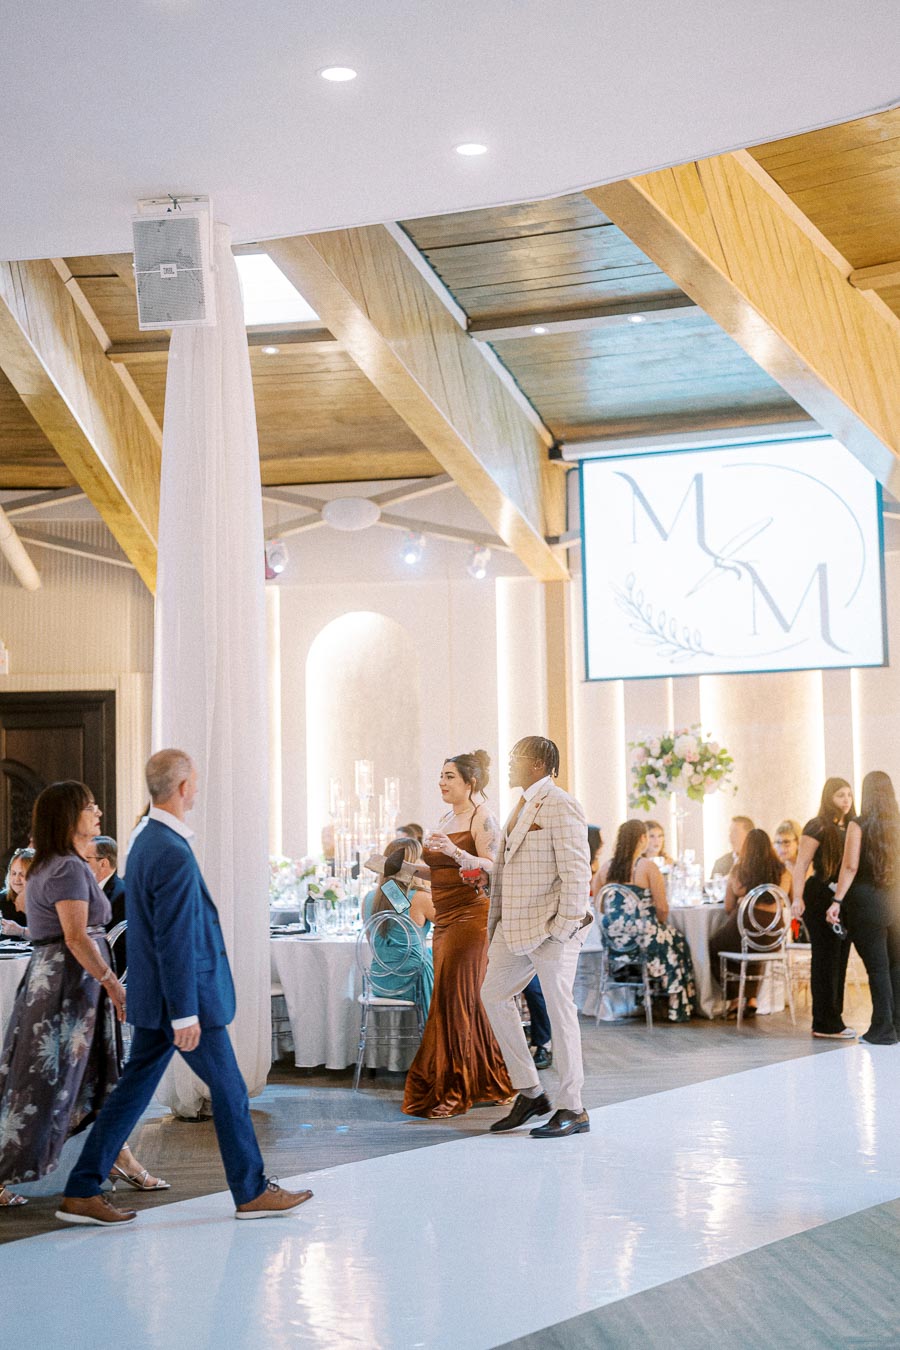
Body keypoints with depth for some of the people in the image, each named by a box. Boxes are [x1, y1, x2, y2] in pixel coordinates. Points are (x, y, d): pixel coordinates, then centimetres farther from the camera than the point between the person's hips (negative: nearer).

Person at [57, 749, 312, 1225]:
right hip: (182, 995, -9)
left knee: (133, 1088, 11)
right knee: (229, 1089, 4)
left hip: (152, 997, 10)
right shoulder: (174, 854, -22)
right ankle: (252, 1192, 16)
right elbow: (174, 941, -23)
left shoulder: (146, 842, 10)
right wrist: (186, 1014, -20)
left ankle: (82, 1193, 11)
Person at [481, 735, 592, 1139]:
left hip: (551, 924, -10)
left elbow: (576, 870, -17)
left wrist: (564, 925, -20)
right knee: (493, 995, 9)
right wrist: (496, 925, 18)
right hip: (516, 925, 10)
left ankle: (572, 1109, 6)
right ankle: (529, 1093, 17)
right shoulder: (522, 806, 18)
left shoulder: (559, 806, -11)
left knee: (559, 1008, -3)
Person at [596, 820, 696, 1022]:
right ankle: (678, 1009, 28)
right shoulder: (648, 866, -11)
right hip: (642, 937, -6)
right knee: (676, 942, 22)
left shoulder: (607, 867, 4)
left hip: (613, 937, 6)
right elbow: (662, 908, -12)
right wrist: (660, 926, 10)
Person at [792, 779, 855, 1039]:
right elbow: (801, 864, -14)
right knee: (825, 960, -4)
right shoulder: (818, 827, -8)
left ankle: (832, 1020, 17)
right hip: (820, 898, -8)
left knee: (839, 960, 10)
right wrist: (797, 898, -25)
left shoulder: (849, 828, 14)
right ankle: (826, 1024, 0)